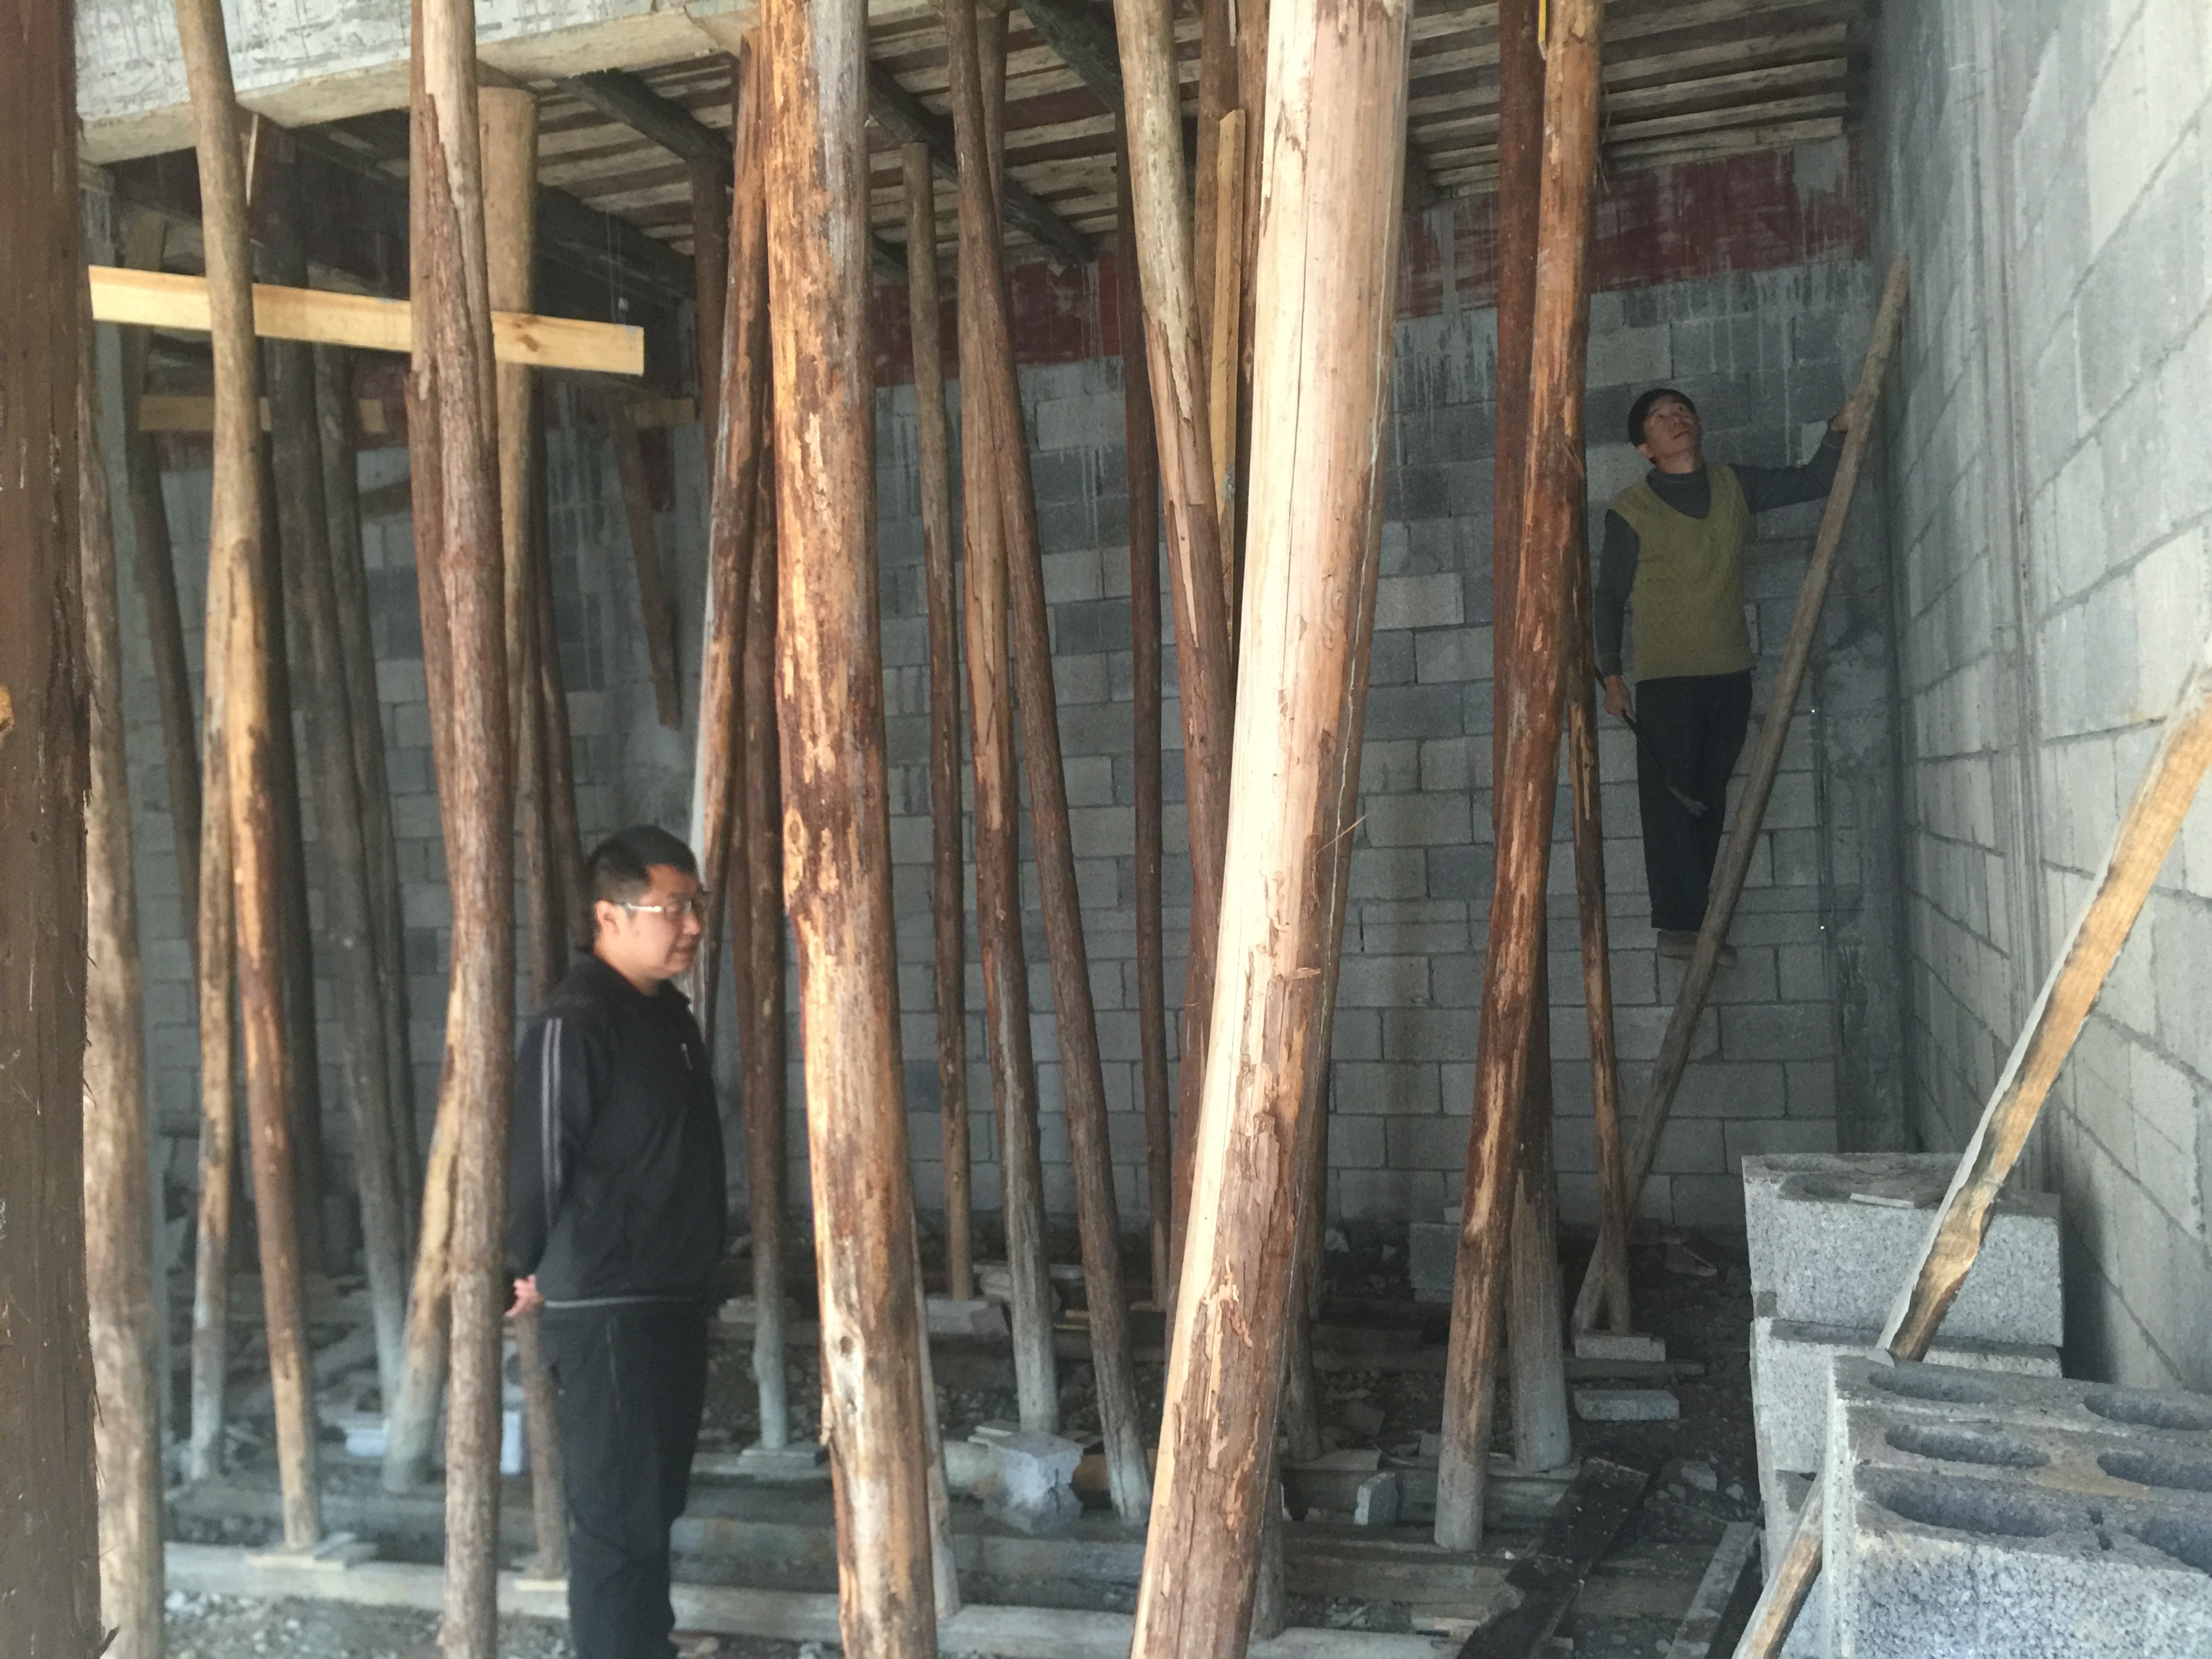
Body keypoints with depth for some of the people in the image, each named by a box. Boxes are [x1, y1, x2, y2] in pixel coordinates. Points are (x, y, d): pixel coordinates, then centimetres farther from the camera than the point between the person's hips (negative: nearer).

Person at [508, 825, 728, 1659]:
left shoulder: (670, 1011, 9)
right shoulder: (573, 1024, -20)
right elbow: (538, 1162, -15)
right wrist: (538, 1270, -1)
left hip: (676, 1296, 9)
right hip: (607, 1310, -9)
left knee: (658, 1501, 20)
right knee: (618, 1516, 0)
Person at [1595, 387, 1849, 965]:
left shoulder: (1734, 487, 9)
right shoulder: (1630, 511, -3)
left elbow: (1812, 481, 15)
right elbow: (1609, 597, 1)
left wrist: (1838, 432, -4)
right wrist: (1611, 674, -2)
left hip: (1730, 672, 5)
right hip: (1664, 678, -5)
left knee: (1708, 799, 8)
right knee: (1670, 798, -8)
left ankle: (1689, 918, 14)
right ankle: (1680, 922, -7)